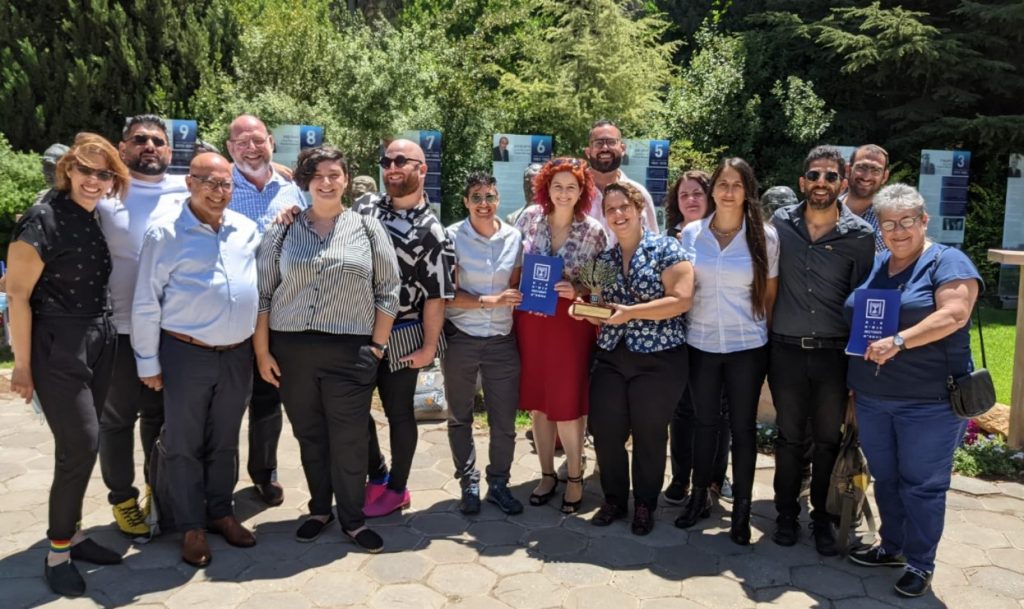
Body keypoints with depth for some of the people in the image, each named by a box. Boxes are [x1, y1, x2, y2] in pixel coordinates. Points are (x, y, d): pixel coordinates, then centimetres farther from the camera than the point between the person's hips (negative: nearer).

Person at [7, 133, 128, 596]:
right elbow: (16, 295, -13)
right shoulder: (42, 220, -13)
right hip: (57, 347, -7)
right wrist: (22, 366, -13)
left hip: (99, 343, 7)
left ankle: (70, 534, 27)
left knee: (79, 446, 13)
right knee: (81, 444, -6)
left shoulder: (97, 221, 8)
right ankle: (57, 552, 11)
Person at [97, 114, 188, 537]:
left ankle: (158, 488, 35)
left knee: (161, 415, 17)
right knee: (118, 418, 9)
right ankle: (122, 499, 25)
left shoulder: (187, 191, 5)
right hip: (120, 328, -2)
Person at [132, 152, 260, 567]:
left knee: (225, 441, 16)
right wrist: (148, 361, -5)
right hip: (186, 354, -4)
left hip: (237, 355, 4)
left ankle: (220, 512, 31)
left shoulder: (247, 230, 5)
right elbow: (146, 304, -6)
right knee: (183, 445, 7)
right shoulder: (165, 234, -8)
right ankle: (192, 526, 20)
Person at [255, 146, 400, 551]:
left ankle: (352, 518, 21)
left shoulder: (367, 229, 3)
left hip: (350, 352, -1)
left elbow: (388, 291, 3)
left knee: (349, 439, 4)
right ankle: (320, 508, 31)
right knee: (309, 435, 13)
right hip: (292, 350, 2)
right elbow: (262, 294, 4)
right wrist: (262, 351, 0)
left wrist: (378, 344, -1)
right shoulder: (282, 231, 5)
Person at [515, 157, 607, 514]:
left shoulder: (594, 232, -5)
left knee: (566, 402, 0)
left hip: (571, 322, -3)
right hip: (530, 319, 3)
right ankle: (547, 474, 26)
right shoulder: (530, 218, 1)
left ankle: (574, 476, 20)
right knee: (537, 400, 10)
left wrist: (577, 293, -18)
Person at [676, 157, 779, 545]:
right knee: (704, 422, 15)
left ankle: (741, 510, 22)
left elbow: (770, 296, 2)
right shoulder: (691, 233, 0)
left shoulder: (764, 236, -5)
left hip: (747, 346, -2)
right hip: (701, 344, 2)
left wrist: (769, 341, 2)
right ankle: (699, 498, 31)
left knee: (743, 428, 8)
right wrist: (681, 332, 3)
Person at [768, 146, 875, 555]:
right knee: (790, 438, 11)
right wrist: (765, 340, 6)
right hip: (787, 350, 1)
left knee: (828, 440, 11)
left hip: (835, 353, 0)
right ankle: (787, 515, 27)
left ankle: (822, 518, 28)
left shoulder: (861, 235, -4)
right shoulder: (780, 223, 0)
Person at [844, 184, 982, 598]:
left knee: (922, 484, 3)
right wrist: (854, 383, 14)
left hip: (928, 400, -6)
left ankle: (920, 564, 18)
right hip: (872, 398, 6)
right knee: (885, 478, 16)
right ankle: (892, 547, 32)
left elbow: (954, 315, -21)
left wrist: (898, 341, -29)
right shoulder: (873, 266, 11)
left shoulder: (948, 262, -7)